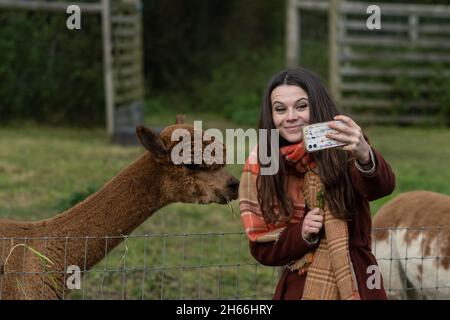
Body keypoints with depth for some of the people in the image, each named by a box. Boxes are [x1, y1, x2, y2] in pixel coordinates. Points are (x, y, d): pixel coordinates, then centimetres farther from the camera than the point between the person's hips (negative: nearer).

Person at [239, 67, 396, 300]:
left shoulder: (341, 150, -11)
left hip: (358, 286, -1)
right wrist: (301, 233, -19)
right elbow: (262, 249, -1)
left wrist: (364, 155, -51)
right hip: (299, 289, 2)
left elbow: (383, 186, -31)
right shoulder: (261, 167, -4)